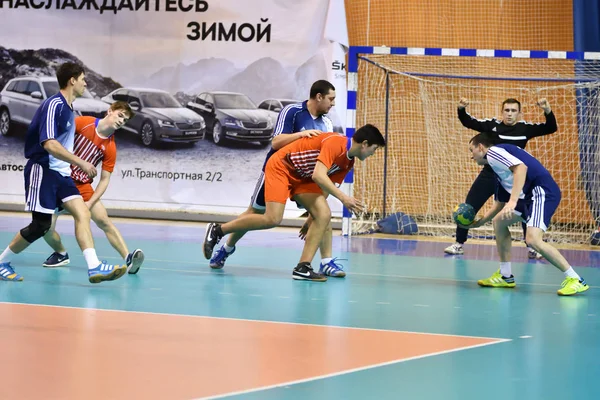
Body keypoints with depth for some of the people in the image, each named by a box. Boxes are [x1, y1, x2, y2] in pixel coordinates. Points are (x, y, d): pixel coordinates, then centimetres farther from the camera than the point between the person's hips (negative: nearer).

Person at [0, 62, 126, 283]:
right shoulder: (54, 105, -16)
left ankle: (94, 267, -18)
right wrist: (81, 163, -25)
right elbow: (49, 144, -26)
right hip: (43, 170, -9)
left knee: (82, 213, -8)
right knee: (41, 225, -5)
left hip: (60, 173, 9)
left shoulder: (67, 107, 13)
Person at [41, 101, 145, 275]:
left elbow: (104, 180, -4)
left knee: (104, 221, -16)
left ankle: (129, 259, -24)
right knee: (47, 228, -10)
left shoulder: (110, 148, -5)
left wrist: (89, 203, -15)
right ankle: (60, 254, 21)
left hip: (82, 186, 1)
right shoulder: (82, 123, -12)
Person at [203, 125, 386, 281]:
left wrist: (313, 218, 17)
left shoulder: (348, 162, 5)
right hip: (281, 167, -9)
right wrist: (343, 198, -37)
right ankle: (217, 230, -4)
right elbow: (318, 176, -33)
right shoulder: (335, 143, -24)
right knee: (272, 219, -20)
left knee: (324, 215, -10)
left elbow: (324, 187, 14)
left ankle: (303, 267, -10)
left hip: (302, 178, 9)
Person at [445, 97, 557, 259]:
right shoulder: (493, 124, -6)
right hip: (489, 175, 0)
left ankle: (531, 248, 10)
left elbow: (551, 128, -8)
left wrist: (547, 111, -25)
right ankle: (459, 244, 14)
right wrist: (461, 109, -23)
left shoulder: (525, 128, -6)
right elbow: (468, 122, -4)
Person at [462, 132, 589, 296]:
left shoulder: (493, 152, -3)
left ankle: (575, 280, -16)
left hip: (543, 190, -11)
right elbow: (500, 204, 33)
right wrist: (478, 222, 33)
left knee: (533, 240, -23)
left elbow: (521, 167, -21)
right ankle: (505, 276, 24)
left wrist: (513, 201, -28)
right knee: (499, 221, 20)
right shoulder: (497, 168, 26)